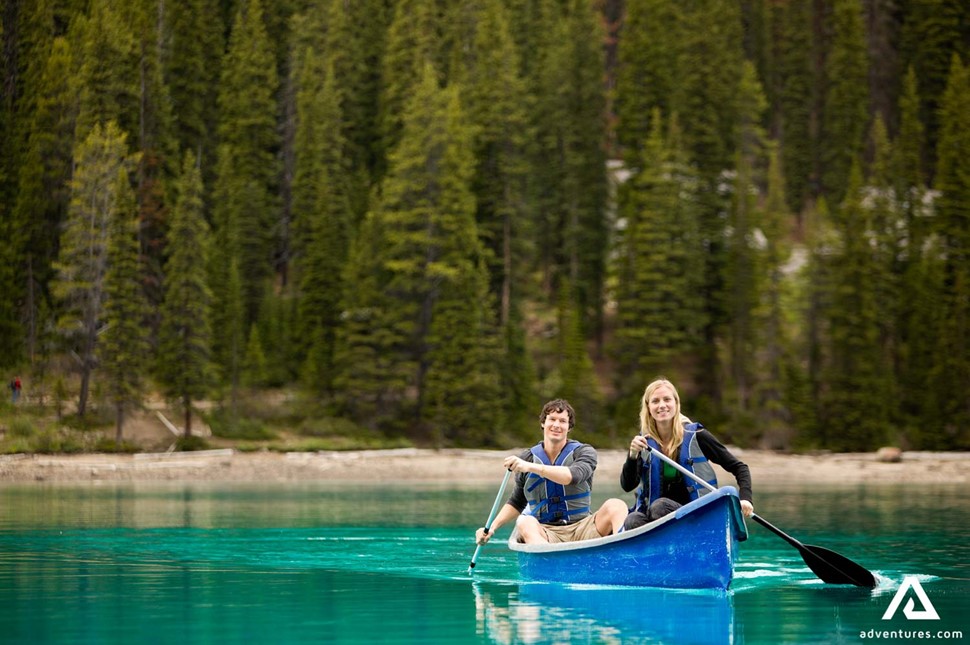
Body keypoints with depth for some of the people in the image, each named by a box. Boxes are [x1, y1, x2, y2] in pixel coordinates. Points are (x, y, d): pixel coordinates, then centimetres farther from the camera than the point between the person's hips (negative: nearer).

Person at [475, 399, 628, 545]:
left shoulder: (584, 452, 5)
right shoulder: (527, 458, 10)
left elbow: (574, 476, -19)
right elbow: (516, 503, 22)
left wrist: (530, 467, -27)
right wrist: (492, 527, 6)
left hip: (581, 530, 0)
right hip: (544, 533, 0)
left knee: (616, 506, -26)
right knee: (524, 522, -33)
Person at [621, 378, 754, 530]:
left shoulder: (695, 436, -3)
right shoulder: (643, 442, 6)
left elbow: (739, 467, 2)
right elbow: (627, 486, -2)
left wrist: (745, 498, -15)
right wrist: (633, 455, -19)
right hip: (651, 515, 2)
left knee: (660, 506, -34)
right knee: (633, 521, -31)